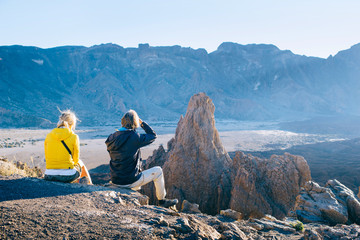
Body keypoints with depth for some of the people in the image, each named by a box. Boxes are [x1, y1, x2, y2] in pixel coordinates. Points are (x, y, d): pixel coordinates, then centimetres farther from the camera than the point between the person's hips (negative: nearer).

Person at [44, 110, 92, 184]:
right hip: (67, 176, -3)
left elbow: (47, 157, 11)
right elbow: (76, 159, 4)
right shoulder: (74, 137, -5)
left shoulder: (48, 136, 3)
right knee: (80, 163, 31)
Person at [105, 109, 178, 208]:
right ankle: (162, 200, 23)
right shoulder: (134, 137, -18)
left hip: (115, 180, 7)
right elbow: (153, 135, -3)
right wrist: (142, 122, 5)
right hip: (129, 181, -7)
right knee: (158, 171, 11)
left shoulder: (112, 138, 0)